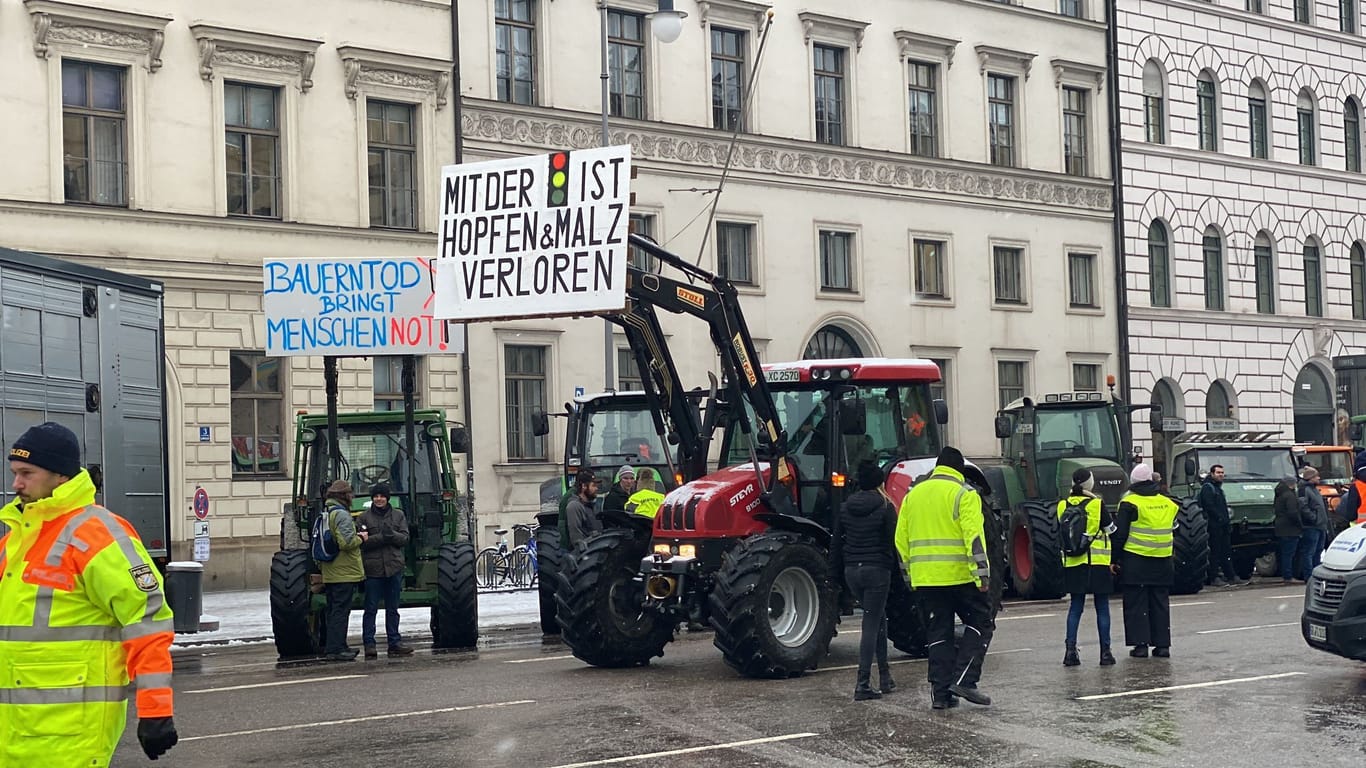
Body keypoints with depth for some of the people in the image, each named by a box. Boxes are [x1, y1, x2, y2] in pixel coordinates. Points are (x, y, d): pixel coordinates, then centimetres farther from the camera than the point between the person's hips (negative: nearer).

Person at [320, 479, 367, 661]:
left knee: (334, 610, 14)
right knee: (340, 611, -6)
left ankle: (338, 646, 21)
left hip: (329, 573, 9)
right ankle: (335, 649, -6)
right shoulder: (341, 515, -16)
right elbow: (347, 542, -25)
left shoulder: (324, 514, 14)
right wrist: (361, 538, -7)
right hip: (344, 572, -9)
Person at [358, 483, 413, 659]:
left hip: (394, 567, 3)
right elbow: (362, 542, -7)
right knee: (371, 608, -1)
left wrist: (392, 535, -16)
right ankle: (369, 644, 2)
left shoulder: (398, 515, 10)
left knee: (392, 608, 10)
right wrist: (381, 537, -20)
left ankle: (394, 643, 15)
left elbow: (405, 539, 3)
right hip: (373, 568, -3)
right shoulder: (364, 517, 2)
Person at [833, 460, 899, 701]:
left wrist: (839, 572, 17)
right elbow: (893, 542, -9)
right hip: (876, 570, -5)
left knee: (878, 617, 21)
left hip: (852, 571, 5)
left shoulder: (845, 508, 6)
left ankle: (885, 675, 21)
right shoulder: (885, 507, -8)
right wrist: (896, 569, 2)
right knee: (871, 625, -3)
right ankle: (862, 684, -8)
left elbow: (835, 543, 10)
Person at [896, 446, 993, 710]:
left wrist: (911, 573, 21)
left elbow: (901, 539, 14)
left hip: (925, 578, 5)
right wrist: (982, 572, -15)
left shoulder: (913, 495, 13)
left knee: (939, 632, 10)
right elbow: (974, 535, -15)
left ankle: (940, 692, 8)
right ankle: (961, 679, -6)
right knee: (978, 620, 8)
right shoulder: (963, 493, -4)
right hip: (959, 574, -5)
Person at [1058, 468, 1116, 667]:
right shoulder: (1096, 504, -11)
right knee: (1102, 608, 5)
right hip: (1098, 562, -3)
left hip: (1073, 563, 4)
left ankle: (1070, 649, 1)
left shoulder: (1063, 506, 1)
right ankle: (1105, 652, 6)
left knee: (1075, 606, 11)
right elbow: (1111, 530, -2)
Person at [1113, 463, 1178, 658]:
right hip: (1163, 562, 5)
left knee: (1136, 604, 1)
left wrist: (1116, 559, -3)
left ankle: (1140, 644, -2)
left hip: (1136, 562, -5)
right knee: (1160, 604, 11)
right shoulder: (1168, 504, 9)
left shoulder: (1129, 504, -8)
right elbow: (1173, 530, 16)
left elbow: (1120, 534, -9)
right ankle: (1163, 644, 12)